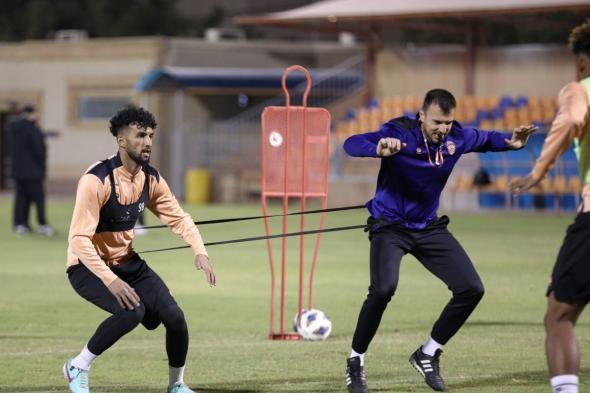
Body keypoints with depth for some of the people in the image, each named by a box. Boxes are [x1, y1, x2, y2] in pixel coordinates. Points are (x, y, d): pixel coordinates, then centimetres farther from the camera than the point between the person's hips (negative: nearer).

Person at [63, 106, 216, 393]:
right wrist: (110, 281, -37)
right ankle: (78, 367, -12)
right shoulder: (96, 180, -24)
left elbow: (178, 218, 5)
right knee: (132, 311, -32)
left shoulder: (151, 179, -2)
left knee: (174, 317, -9)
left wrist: (200, 252, -15)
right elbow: (79, 239, -28)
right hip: (89, 267, -7)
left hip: (127, 263, 7)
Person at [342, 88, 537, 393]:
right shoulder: (400, 133, -22)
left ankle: (427, 355, 16)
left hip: (429, 228, 6)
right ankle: (356, 361, -9)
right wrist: (378, 149, -58)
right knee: (383, 289, -29)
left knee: (471, 289, -1)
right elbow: (351, 144, -36)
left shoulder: (457, 137, -7)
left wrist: (510, 142, -7)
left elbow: (486, 139, 15)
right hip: (390, 227, -6)